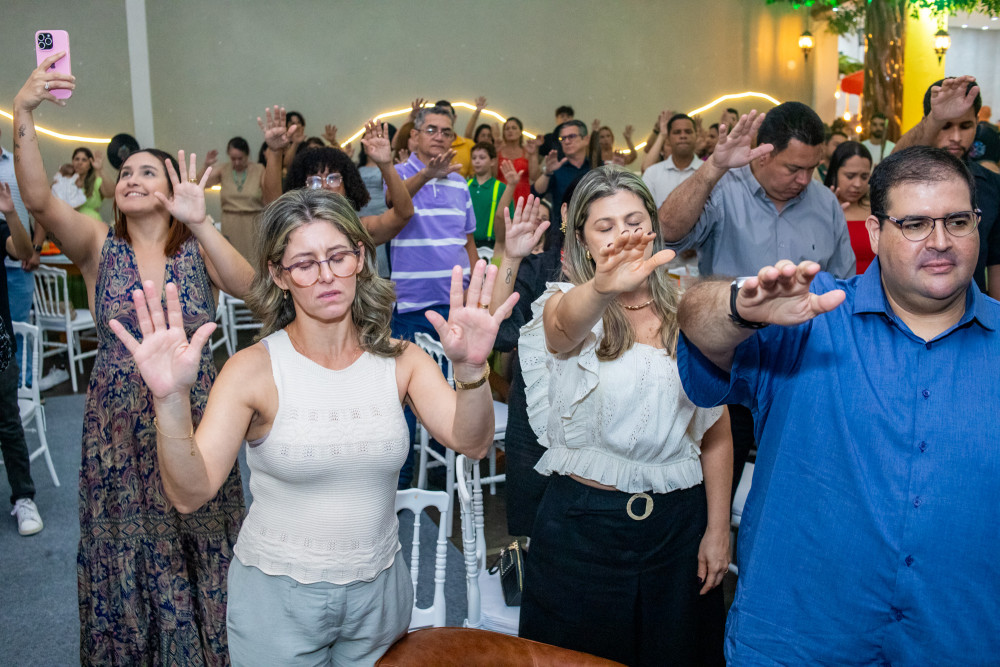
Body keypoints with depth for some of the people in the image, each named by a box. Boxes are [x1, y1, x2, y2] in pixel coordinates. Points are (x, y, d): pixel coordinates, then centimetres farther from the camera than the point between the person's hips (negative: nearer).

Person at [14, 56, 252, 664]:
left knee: (199, 548, 11)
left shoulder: (199, 249, -2)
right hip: (117, 425, 1)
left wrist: (200, 223, -36)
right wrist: (23, 117, -33)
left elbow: (247, 285, -23)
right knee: (125, 555, 13)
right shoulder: (98, 245, 0)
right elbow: (39, 199, -19)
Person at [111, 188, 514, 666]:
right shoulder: (255, 368, -15)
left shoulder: (399, 360, -6)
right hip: (278, 596, -2)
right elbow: (190, 494, -22)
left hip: (379, 590, 3)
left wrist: (470, 370, -38)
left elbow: (471, 444, -19)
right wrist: (171, 400, -38)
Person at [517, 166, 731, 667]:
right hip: (582, 523, -2)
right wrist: (603, 287, -55)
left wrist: (718, 529, 2)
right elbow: (567, 324, -33)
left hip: (678, 522, 3)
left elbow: (716, 431, 6)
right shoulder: (564, 304, -6)